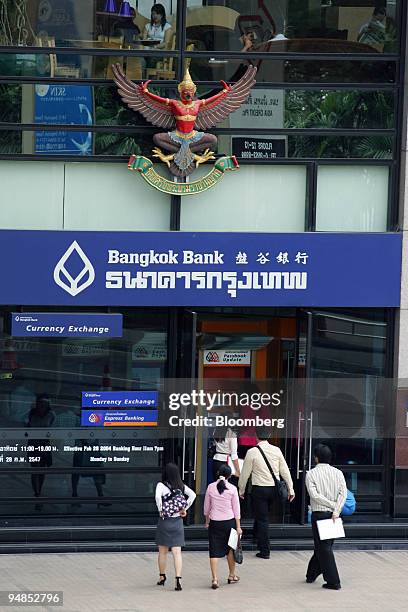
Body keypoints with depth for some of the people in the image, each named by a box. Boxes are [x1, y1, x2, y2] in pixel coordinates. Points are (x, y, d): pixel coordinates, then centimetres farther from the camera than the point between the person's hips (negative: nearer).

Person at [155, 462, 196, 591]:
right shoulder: (181, 486, 2)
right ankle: (178, 579, -14)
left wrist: (160, 510, -16)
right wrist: (184, 509, 1)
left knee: (163, 551, 14)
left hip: (165, 521, -2)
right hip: (178, 521, 2)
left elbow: (158, 496, -27)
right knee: (177, 552, -1)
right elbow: (192, 495, -5)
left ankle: (162, 577, 26)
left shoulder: (162, 485, -10)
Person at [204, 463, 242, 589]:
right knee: (230, 548, 17)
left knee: (214, 551, 0)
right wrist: (238, 526, 3)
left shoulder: (211, 487, -2)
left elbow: (207, 507, 6)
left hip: (214, 522, 0)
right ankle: (232, 576, 28)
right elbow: (236, 509, -2)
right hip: (229, 521, 0)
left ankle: (215, 579, -9)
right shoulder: (232, 489, -6)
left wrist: (207, 521, 19)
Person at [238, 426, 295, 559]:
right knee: (263, 516, 22)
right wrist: (290, 489, 10)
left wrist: (241, 489, 11)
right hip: (274, 488, 4)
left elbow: (245, 473, -2)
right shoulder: (276, 450, 1)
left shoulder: (252, 452, -9)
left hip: (259, 489, -4)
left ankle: (265, 551, 1)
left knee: (262, 519, 1)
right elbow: (285, 471, 4)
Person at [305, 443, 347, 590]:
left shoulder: (311, 474, -6)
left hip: (319, 513, -4)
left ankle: (333, 581, -6)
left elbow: (314, 494, -15)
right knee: (325, 545, 18)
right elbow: (343, 492, -7)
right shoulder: (337, 473, 4)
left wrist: (332, 505, -10)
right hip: (333, 514, 4)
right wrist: (336, 510, -12)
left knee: (324, 547, -1)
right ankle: (312, 574, 31)